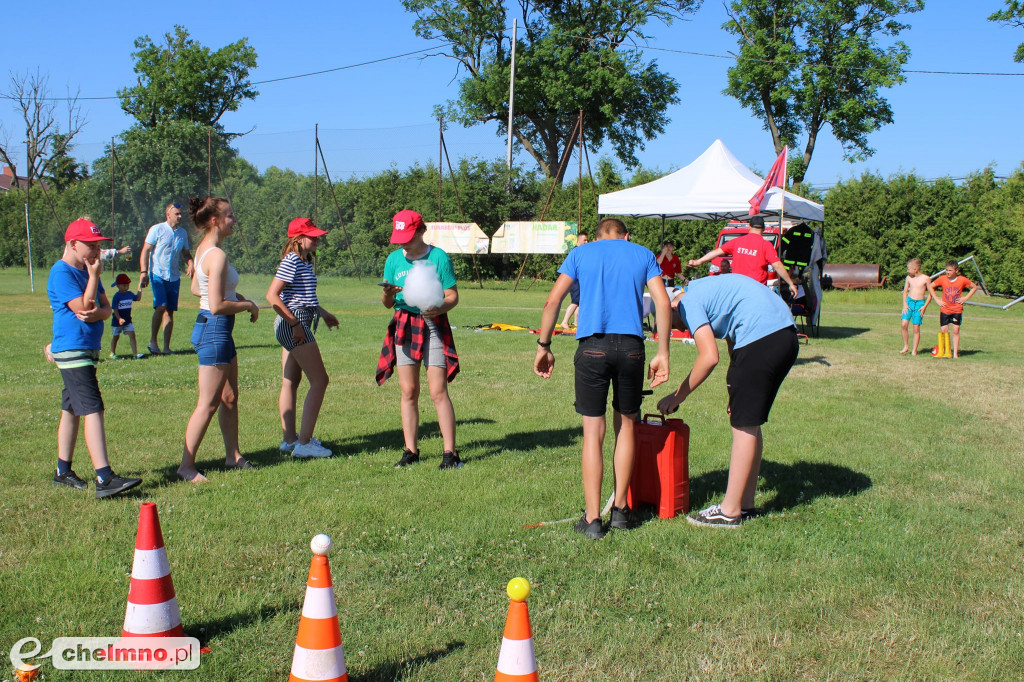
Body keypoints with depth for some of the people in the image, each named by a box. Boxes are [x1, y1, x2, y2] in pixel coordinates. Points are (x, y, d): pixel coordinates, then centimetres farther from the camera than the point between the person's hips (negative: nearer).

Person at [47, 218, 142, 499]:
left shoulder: (87, 271, 13)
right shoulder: (61, 272, -13)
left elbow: (106, 309, 8)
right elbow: (83, 308, -19)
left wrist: (97, 312, -15)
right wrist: (94, 276, -15)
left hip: (87, 350, 9)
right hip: (72, 351, -9)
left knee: (72, 410, 16)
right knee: (92, 410, -16)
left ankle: (63, 471, 26)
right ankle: (104, 479, -21)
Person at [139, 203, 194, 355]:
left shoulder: (183, 232, 13)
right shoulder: (157, 229, -2)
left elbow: (186, 253, 23)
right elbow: (145, 251, -4)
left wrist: (190, 264, 0)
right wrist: (143, 272, -14)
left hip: (174, 277, 5)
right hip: (157, 274, -5)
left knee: (170, 311, 3)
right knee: (161, 306, -18)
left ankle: (166, 347, 6)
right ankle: (152, 341, -6)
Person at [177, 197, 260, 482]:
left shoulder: (203, 248, 9)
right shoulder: (217, 255, -21)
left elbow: (196, 288, 23)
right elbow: (216, 306, -25)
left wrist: (233, 295, 14)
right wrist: (247, 305, -11)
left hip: (212, 330, 10)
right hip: (214, 331, -10)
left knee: (230, 396, 18)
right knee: (208, 403, -3)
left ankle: (233, 455, 29)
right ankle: (187, 466, 4)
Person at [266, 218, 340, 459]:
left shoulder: (304, 261, 15)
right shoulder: (292, 261, -15)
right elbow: (272, 295, -21)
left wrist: (324, 314, 25)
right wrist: (295, 323, -21)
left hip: (295, 325, 10)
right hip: (294, 324, -10)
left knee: (290, 382, 12)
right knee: (319, 380, -9)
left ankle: (290, 439, 19)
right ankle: (304, 443, -8)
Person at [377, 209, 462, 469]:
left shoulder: (438, 257, -4)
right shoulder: (394, 260, 7)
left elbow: (453, 296, -3)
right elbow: (387, 303, 10)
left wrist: (439, 309, -24)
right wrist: (388, 294, -14)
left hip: (433, 326, -4)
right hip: (403, 327, 4)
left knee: (438, 391, -8)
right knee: (408, 391, 5)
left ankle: (450, 452, -5)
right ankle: (411, 451, 13)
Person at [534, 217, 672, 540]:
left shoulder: (581, 253, 15)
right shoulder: (643, 255, 16)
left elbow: (552, 301, 3)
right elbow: (663, 303, 3)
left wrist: (543, 347, 7)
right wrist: (662, 354, 4)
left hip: (592, 346, -1)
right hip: (631, 346, 1)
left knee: (593, 432, 3)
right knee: (626, 425, 16)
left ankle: (593, 518, 4)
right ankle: (620, 509, 22)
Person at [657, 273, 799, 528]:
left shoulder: (688, 302, -5)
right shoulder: (706, 289, 25)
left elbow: (709, 357, -14)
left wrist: (678, 396, -6)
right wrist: (736, 392, 20)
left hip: (760, 337, -10)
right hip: (786, 334, 10)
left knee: (744, 425, -3)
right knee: (749, 423, 16)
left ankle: (730, 512, 3)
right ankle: (746, 504, 22)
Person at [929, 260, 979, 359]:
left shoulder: (962, 280, -4)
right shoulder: (942, 279, -3)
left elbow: (975, 287, 10)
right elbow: (930, 287, 9)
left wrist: (966, 298, -1)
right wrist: (937, 299, 1)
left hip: (957, 310, -1)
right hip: (944, 310, 1)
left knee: (956, 331, -1)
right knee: (943, 331, -1)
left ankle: (955, 353, 4)